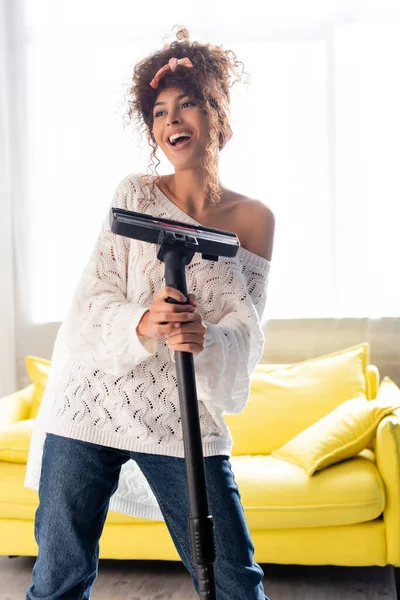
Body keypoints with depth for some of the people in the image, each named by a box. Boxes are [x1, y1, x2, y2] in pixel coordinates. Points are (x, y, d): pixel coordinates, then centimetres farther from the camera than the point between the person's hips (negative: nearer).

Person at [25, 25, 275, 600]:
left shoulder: (254, 220, 4)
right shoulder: (135, 193, 2)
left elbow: (246, 335, -1)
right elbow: (92, 304, -4)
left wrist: (206, 341, -23)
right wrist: (142, 324, -25)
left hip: (185, 420, 1)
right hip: (91, 404, 0)